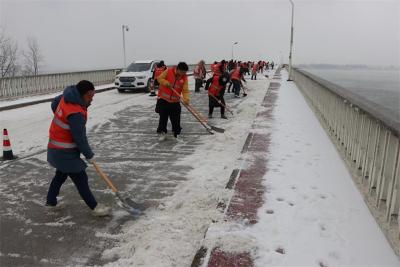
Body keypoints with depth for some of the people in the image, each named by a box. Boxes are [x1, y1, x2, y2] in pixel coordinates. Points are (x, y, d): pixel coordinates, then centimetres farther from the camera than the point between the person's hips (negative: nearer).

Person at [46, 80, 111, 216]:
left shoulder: (67, 97, -2)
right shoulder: (76, 114, -30)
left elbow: (54, 104, 19)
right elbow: (80, 137, -24)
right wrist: (89, 155, -10)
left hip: (56, 148, 10)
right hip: (64, 152, -10)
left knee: (61, 174, 25)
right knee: (80, 179, -2)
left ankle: (51, 202, 40)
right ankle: (94, 207, 7)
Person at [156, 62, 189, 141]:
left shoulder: (184, 77, -5)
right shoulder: (169, 71, -10)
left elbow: (185, 90, -9)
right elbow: (159, 78, -3)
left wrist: (186, 99, -25)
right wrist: (167, 83, -19)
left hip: (175, 101, 2)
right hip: (163, 99, -2)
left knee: (176, 119, 4)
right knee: (163, 117, 6)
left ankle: (176, 134, 20)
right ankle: (162, 132, 22)